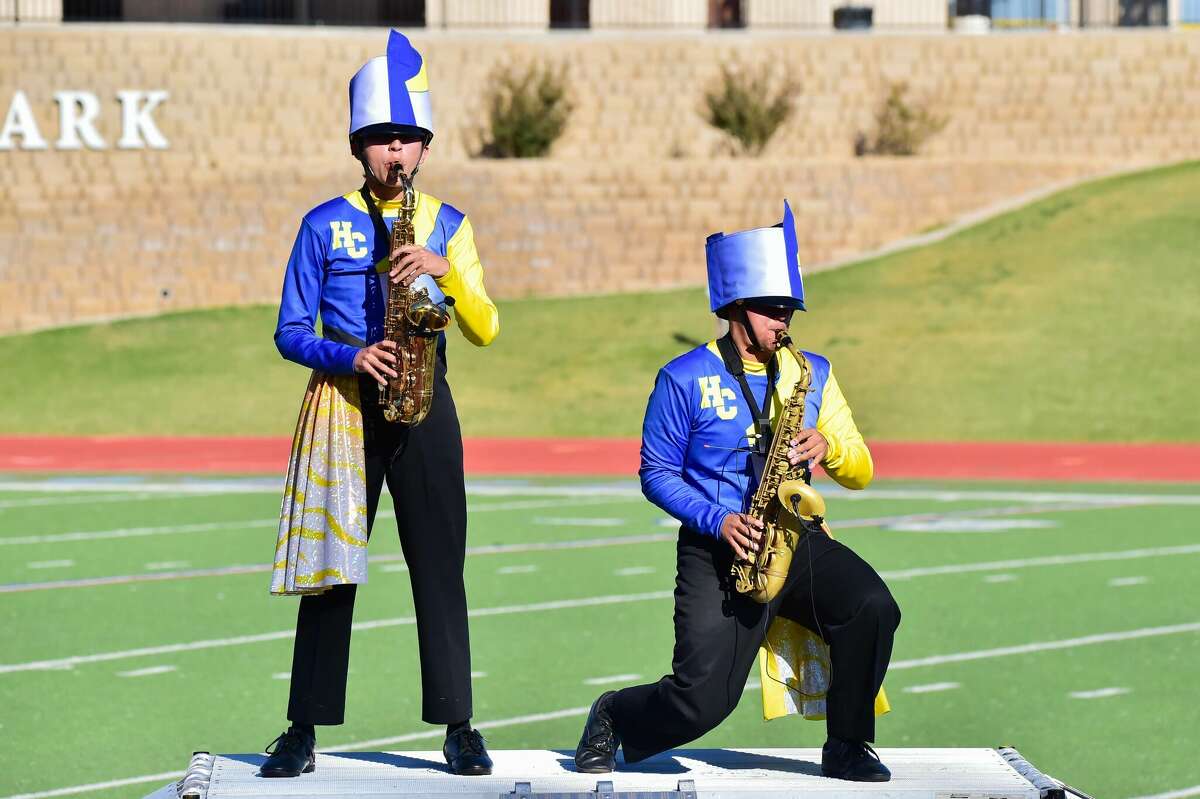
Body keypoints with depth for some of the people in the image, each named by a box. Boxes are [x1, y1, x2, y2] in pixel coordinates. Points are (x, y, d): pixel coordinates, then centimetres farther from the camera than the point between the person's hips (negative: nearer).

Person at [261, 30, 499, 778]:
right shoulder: (325, 225, 4)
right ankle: (305, 731, 3)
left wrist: (444, 268, -15)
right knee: (331, 565, -1)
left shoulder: (448, 224, 9)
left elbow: (485, 328, 1)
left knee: (440, 568, -1)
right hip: (344, 403, -1)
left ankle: (458, 727, 3)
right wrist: (351, 357, -16)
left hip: (423, 407, 1)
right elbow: (291, 331, 2)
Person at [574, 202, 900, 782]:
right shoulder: (684, 380, 0)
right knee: (702, 701, -15)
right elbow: (656, 472, 0)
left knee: (872, 607, -27)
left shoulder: (813, 374, 11)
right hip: (718, 552, -3)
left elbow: (860, 472, 11)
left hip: (796, 540, 3)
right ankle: (613, 718, 20)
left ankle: (847, 749, -7)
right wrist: (716, 520, -15)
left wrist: (827, 446, -12)